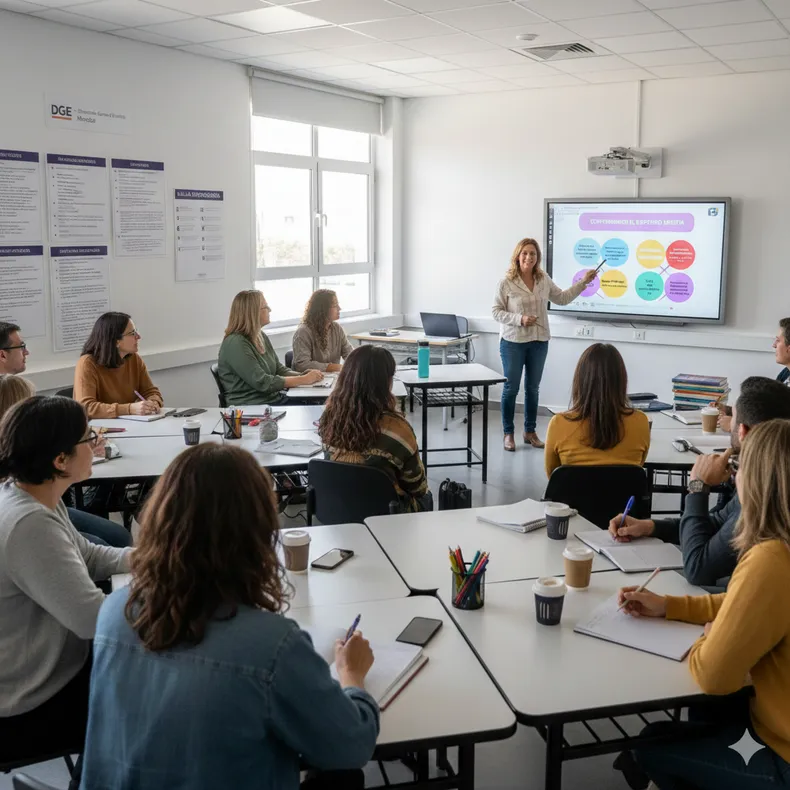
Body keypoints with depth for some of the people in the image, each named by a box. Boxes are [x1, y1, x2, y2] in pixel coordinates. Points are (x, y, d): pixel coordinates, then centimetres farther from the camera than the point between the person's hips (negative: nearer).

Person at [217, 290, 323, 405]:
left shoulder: (261, 336, 12)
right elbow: (262, 382, -19)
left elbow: (279, 370, 14)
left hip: (275, 399, 8)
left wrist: (305, 375, -5)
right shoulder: (236, 344, -16)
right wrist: (304, 380, -16)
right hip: (251, 408, -8)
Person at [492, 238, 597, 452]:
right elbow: (496, 311, -9)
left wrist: (583, 282, 9)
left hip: (539, 342, 4)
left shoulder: (544, 280, 3)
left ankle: (530, 432, 23)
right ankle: (508, 434, 12)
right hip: (513, 341, -4)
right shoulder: (506, 283, -11)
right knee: (511, 388, 2)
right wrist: (519, 319, -22)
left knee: (533, 388, 11)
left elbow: (562, 298, 15)